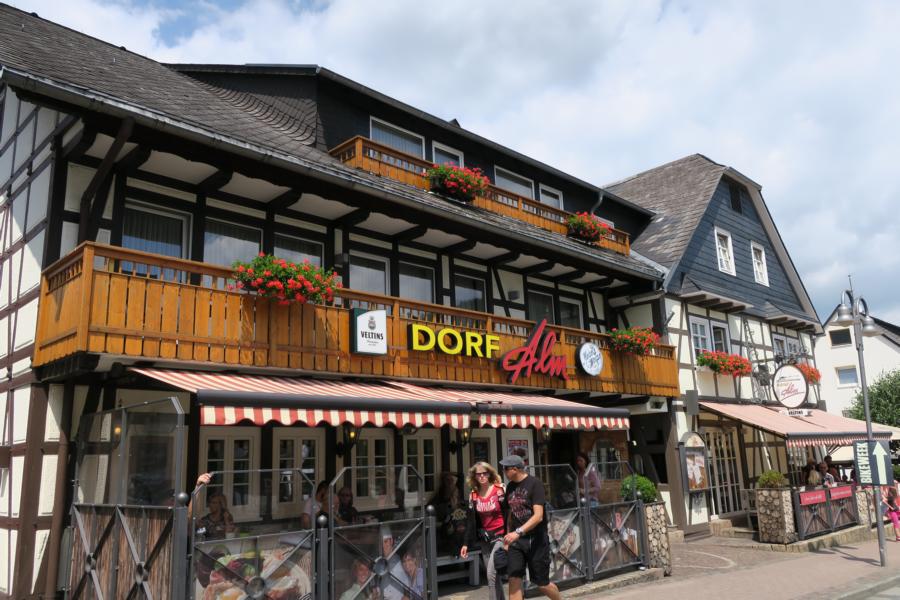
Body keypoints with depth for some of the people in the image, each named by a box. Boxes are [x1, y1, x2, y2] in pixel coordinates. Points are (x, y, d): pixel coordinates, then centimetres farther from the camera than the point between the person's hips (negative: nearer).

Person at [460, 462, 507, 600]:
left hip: (500, 536, -5)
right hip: (484, 539, 5)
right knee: (493, 576, 9)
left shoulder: (500, 490, -8)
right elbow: (470, 521, 9)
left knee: (491, 574, -12)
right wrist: (466, 543, 7)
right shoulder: (473, 495, 5)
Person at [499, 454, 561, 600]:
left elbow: (538, 516, -19)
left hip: (536, 539, -5)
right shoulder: (510, 487, 8)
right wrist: (508, 539, 13)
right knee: (514, 580, -6)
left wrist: (518, 532, -29)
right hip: (516, 540, 5)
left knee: (542, 584, 5)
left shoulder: (534, 484, -12)